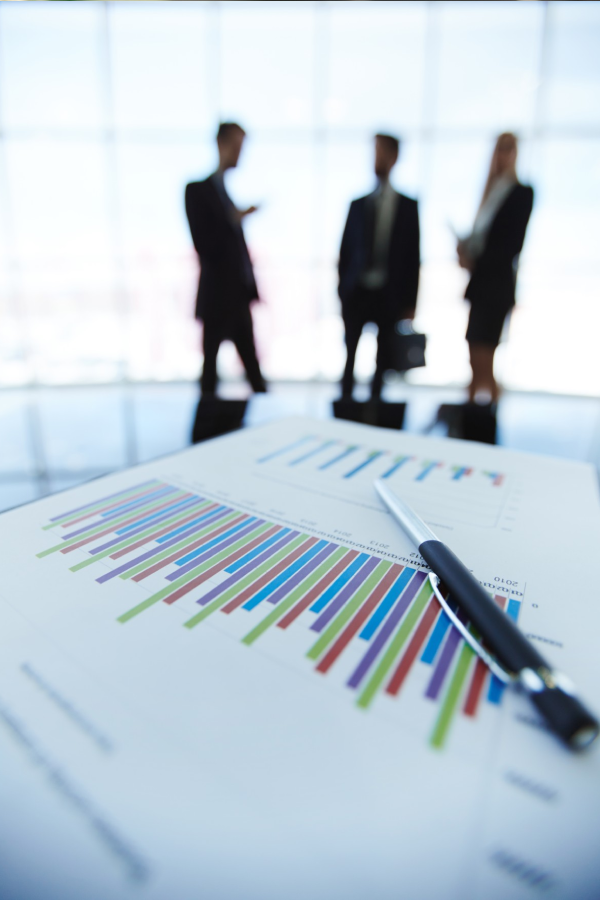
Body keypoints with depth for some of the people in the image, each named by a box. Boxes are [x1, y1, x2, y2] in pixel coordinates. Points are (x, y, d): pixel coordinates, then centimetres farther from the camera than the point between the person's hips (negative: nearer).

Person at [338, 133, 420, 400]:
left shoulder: (408, 206, 6)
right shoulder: (358, 204, 12)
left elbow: (413, 257, 3)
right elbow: (345, 250, 11)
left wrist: (410, 303, -2)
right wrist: (342, 291, 4)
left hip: (389, 296, -1)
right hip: (357, 292, 2)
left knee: (382, 359, 4)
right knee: (350, 356, 3)